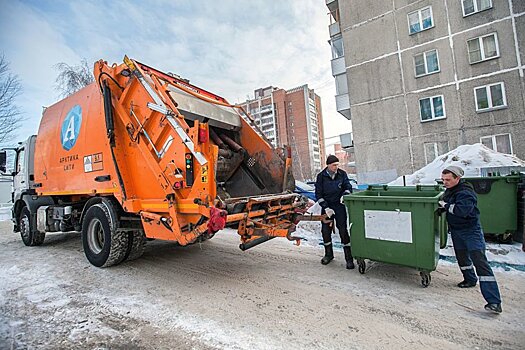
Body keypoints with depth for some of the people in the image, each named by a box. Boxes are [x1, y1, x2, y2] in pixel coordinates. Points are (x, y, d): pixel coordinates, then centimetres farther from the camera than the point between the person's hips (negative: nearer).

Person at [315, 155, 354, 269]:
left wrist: (344, 195, -19)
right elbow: (318, 194, -4)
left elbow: (348, 186, 4)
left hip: (339, 205, -1)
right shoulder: (321, 176, -5)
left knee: (343, 230, -5)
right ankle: (328, 254, 27)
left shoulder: (342, 174, -2)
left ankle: (349, 258, 6)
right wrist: (326, 207, -11)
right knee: (325, 230, 6)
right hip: (326, 206, 1)